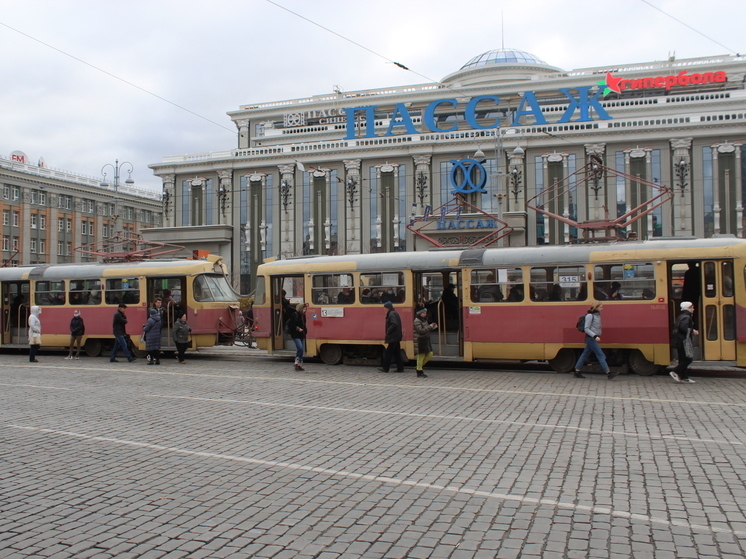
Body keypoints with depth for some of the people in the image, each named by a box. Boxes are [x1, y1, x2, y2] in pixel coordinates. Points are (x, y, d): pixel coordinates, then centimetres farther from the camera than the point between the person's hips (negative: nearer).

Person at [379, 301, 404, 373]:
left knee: (388, 352, -4)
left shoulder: (392, 314, -14)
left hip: (393, 337, -10)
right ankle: (400, 368, 12)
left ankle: (385, 368, 0)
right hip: (397, 337, 10)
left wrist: (388, 331, -16)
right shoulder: (395, 313, 16)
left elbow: (394, 324, -25)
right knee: (397, 353, 11)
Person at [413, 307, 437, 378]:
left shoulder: (424, 320, 15)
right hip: (420, 340, -9)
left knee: (430, 354, 10)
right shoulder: (417, 321, -14)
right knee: (421, 355, -2)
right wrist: (429, 327, -22)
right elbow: (420, 331, -23)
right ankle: (419, 371, 7)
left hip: (426, 340, 9)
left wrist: (432, 327, 3)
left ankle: (421, 365, 24)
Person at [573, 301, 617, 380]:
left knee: (585, 355, 11)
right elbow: (586, 329, -15)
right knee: (601, 355, -9)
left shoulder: (597, 314, 14)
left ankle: (577, 372, 16)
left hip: (594, 338, 9)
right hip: (591, 338, -9)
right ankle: (608, 373, -9)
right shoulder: (590, 315, -13)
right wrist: (595, 336, -22)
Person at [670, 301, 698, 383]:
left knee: (682, 360, 11)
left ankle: (684, 377, 12)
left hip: (679, 341, 10)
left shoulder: (681, 316, 18)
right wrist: (692, 331, -15)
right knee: (688, 359, -7)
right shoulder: (686, 317, -12)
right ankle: (675, 372, -10)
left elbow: (676, 328, 20)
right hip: (684, 341, -10)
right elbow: (683, 328, -27)